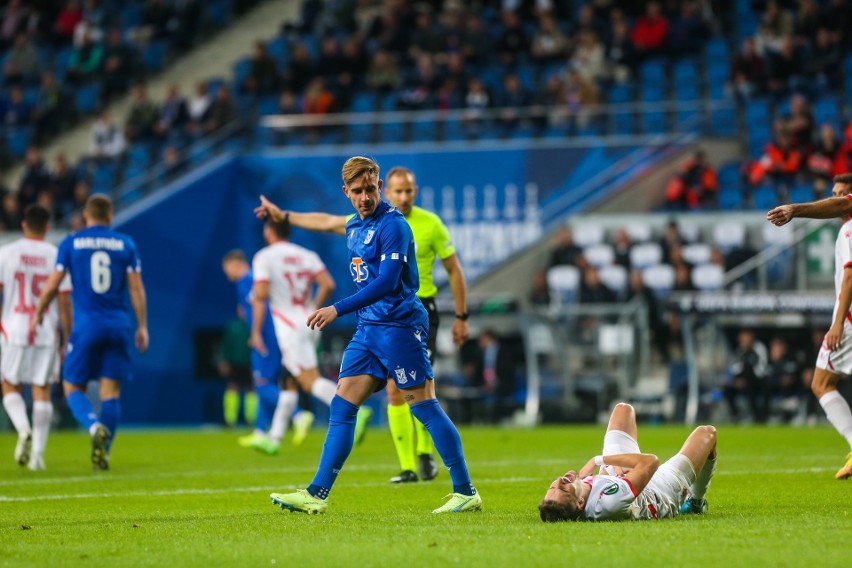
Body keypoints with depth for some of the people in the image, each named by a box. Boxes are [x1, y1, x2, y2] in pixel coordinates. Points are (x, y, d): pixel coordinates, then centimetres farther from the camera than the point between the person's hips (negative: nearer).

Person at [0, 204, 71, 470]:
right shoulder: (56, 256, 0)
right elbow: (64, 302, 0)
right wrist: (67, 339, 6)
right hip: (47, 334, 1)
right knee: (42, 391, 7)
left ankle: (23, 429, -12)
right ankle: (38, 452, 1)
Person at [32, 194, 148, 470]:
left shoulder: (71, 243, 1)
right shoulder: (125, 244, 5)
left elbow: (53, 284, 0)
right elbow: (136, 287, 1)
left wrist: (38, 313, 16)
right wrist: (142, 326, 7)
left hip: (86, 325, -1)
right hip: (118, 324, 1)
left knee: (73, 386, 7)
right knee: (111, 390, 6)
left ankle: (96, 427, -22)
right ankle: (103, 452, 2)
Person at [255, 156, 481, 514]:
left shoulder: (392, 225, -13)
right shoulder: (357, 225, 14)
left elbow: (387, 282, -22)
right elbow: (326, 222, 38)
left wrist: (338, 309, -24)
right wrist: (283, 216, 52)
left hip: (399, 326, -9)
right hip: (367, 330, 9)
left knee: (425, 407, -9)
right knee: (341, 407, 4)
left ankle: (466, 494, -6)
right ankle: (316, 495, 5)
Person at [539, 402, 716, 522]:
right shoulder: (609, 503, -56)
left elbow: (579, 477, -11)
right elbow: (651, 461, -48)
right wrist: (602, 460, -42)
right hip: (662, 495, -5)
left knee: (623, 409, 19)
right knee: (706, 433, 12)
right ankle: (696, 502, 41)